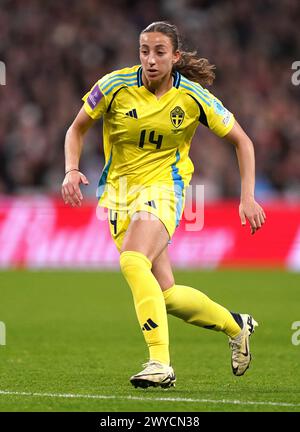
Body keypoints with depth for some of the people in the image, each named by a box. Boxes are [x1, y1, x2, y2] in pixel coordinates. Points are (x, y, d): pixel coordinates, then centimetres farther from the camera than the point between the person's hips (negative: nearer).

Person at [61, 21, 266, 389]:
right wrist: (72, 171, -12)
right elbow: (77, 129, 6)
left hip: (163, 187, -3)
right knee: (166, 296, -1)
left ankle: (160, 363, -33)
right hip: (119, 190, 3)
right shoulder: (115, 86, -7)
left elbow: (241, 141, 2)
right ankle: (235, 325, 28)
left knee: (132, 261, -32)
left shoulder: (193, 96, -9)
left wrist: (247, 197, -6)